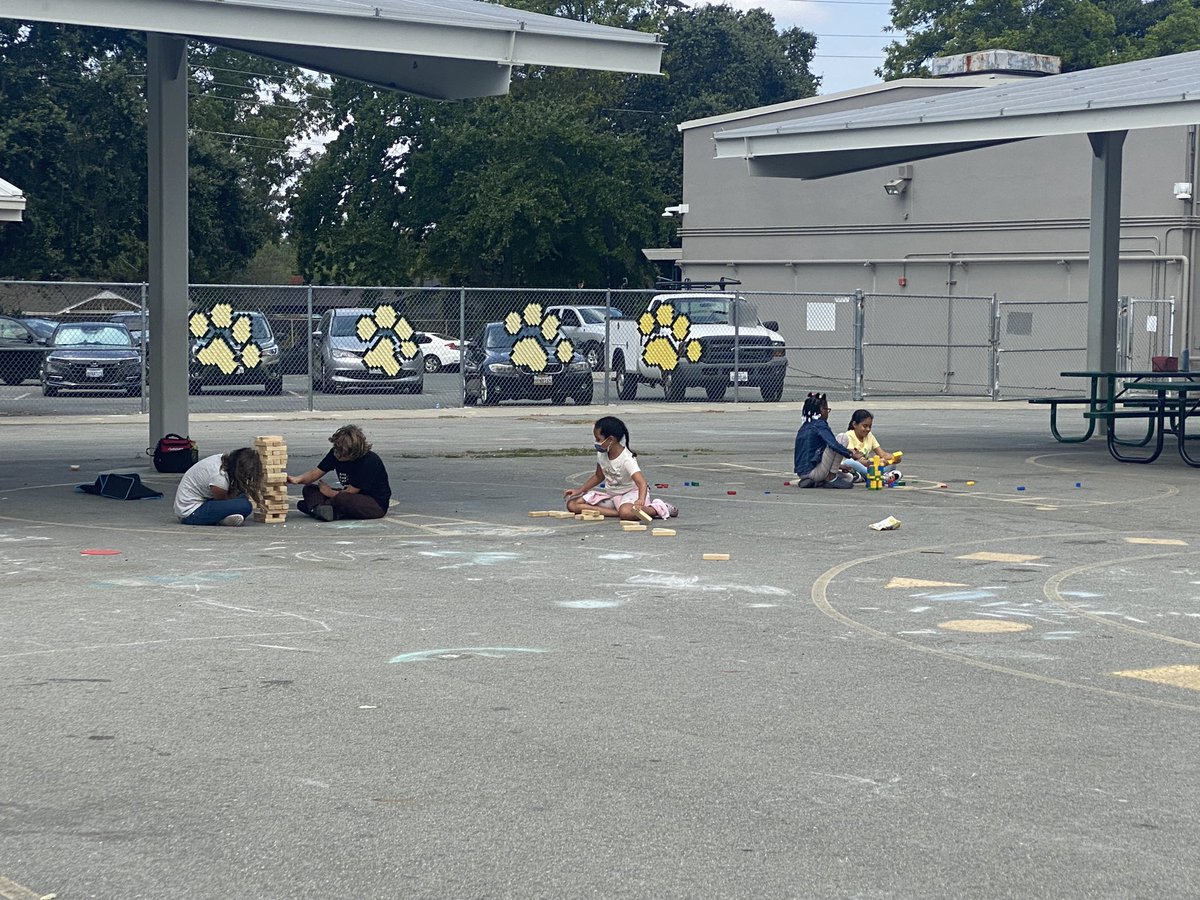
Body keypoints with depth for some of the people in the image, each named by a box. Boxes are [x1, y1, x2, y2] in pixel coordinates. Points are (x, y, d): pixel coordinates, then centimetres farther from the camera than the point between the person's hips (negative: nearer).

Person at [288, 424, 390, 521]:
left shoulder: (369, 461, -27)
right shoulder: (336, 453, -5)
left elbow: (350, 492, -22)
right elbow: (316, 472, 0)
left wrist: (330, 493, -6)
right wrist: (298, 479, -19)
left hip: (377, 504, -8)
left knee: (342, 499, -39)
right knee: (310, 489, -3)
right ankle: (320, 510, -32)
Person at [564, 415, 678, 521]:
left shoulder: (627, 459, -24)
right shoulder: (601, 454, -2)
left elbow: (642, 483, -37)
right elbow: (598, 476, 19)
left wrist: (640, 501, -58)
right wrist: (580, 490, 8)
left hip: (630, 493, -8)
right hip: (610, 494, 9)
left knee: (626, 512, -47)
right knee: (572, 504, -13)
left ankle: (658, 508, -19)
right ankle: (617, 512, -22)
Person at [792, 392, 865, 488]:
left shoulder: (804, 427, 18)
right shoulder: (820, 425, -10)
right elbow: (833, 444, -25)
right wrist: (851, 454, -18)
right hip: (814, 471, -9)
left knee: (847, 478, 24)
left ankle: (812, 482, 6)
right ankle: (831, 478, -7)